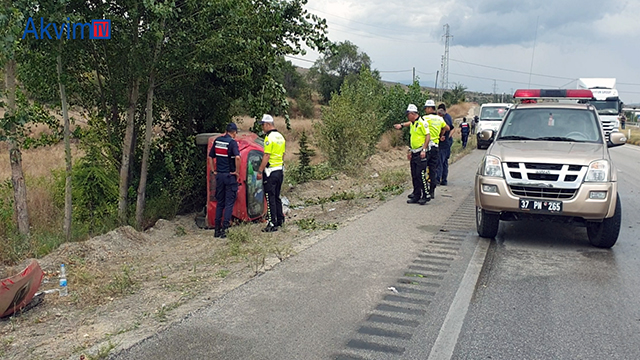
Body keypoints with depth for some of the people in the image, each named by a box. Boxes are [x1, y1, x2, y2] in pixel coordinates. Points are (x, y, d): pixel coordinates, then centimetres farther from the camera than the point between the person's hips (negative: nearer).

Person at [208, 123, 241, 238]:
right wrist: (237, 171, -15)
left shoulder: (217, 141, 7)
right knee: (229, 203, 1)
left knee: (220, 203, 14)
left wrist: (214, 171, 15)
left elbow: (210, 157, 12)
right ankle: (224, 228, -3)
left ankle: (217, 229, 16)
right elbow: (237, 157, -26)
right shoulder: (232, 142, -12)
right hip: (230, 176, -6)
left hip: (219, 175, 6)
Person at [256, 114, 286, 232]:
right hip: (280, 170, 9)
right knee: (277, 197, 17)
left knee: (270, 198, -4)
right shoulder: (281, 137, 12)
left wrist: (260, 171, -16)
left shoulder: (269, 137, -14)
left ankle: (272, 224, -3)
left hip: (271, 171, -9)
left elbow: (267, 156, -19)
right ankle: (280, 220, 24)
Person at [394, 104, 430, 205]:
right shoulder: (412, 124, 16)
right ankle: (417, 196, 16)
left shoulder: (422, 123, -11)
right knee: (414, 176, 9)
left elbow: (428, 136, -15)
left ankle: (426, 196, -2)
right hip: (414, 153, 9)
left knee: (421, 175, -9)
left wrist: (424, 150, -20)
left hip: (421, 153, -9)